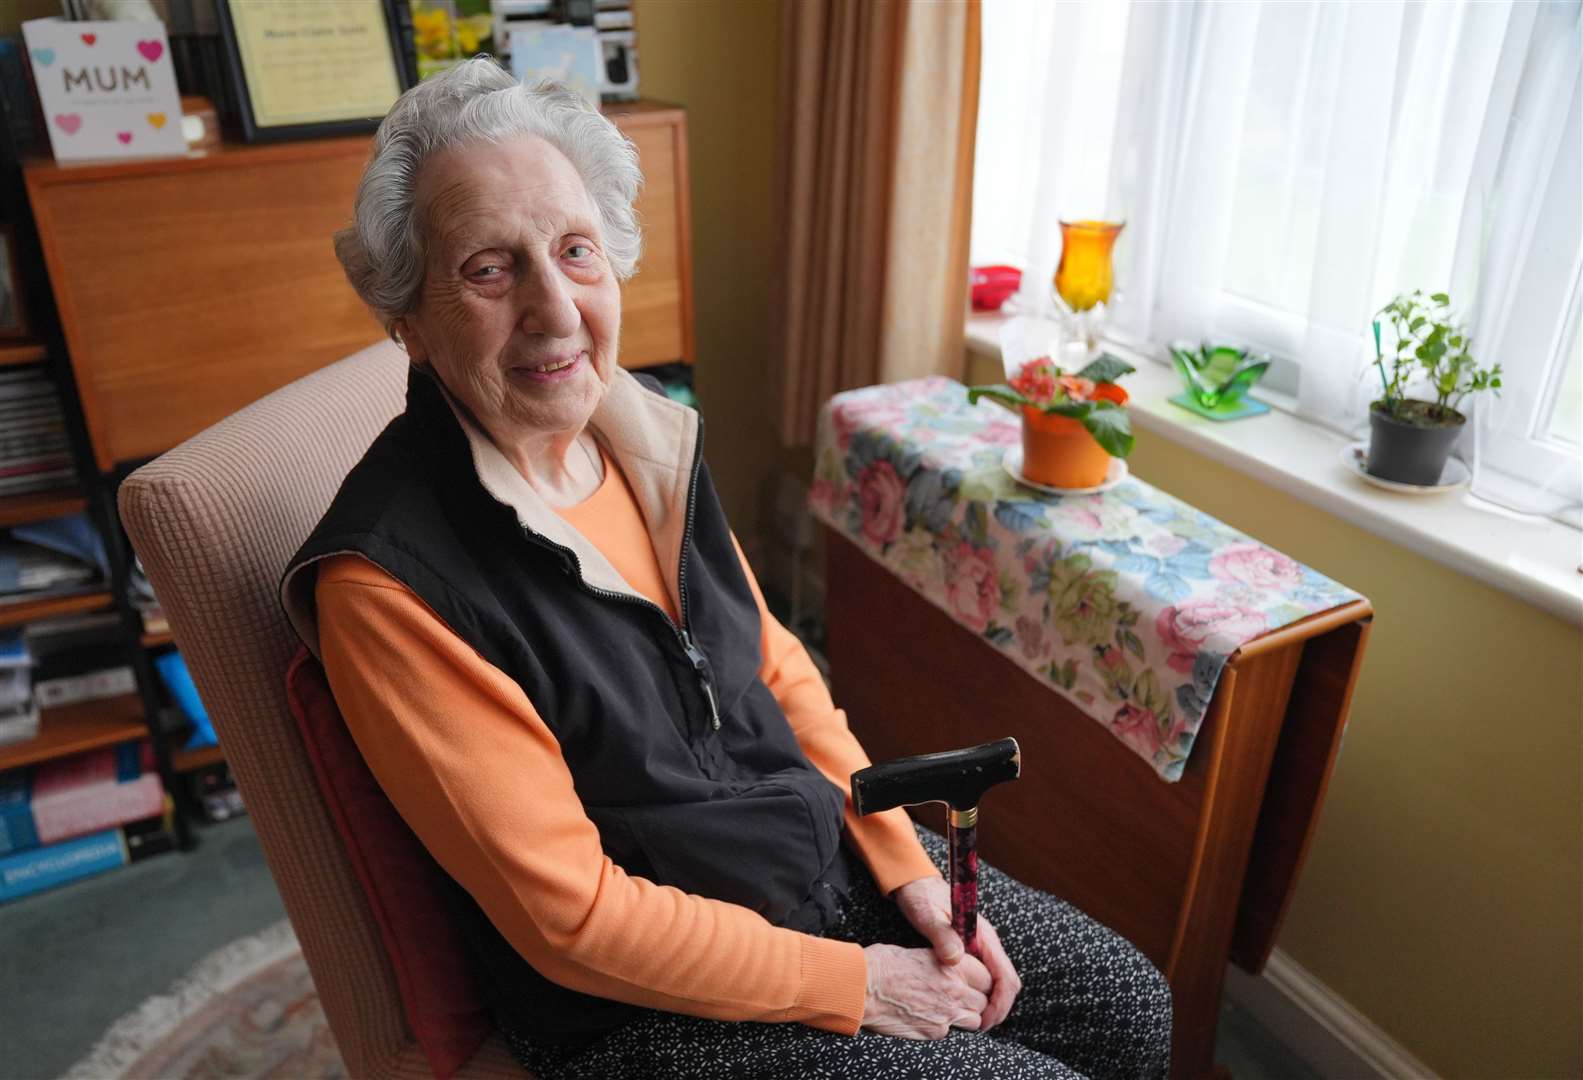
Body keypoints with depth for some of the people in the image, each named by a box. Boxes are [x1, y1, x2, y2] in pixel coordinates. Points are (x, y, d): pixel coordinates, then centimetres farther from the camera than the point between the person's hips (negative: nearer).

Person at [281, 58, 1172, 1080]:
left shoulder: (651, 437, -2)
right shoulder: (386, 579, -24)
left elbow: (775, 666, 7)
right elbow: (572, 916, -21)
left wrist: (908, 863, 0)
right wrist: (855, 986, -15)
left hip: (831, 847, 7)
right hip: (648, 998, -6)